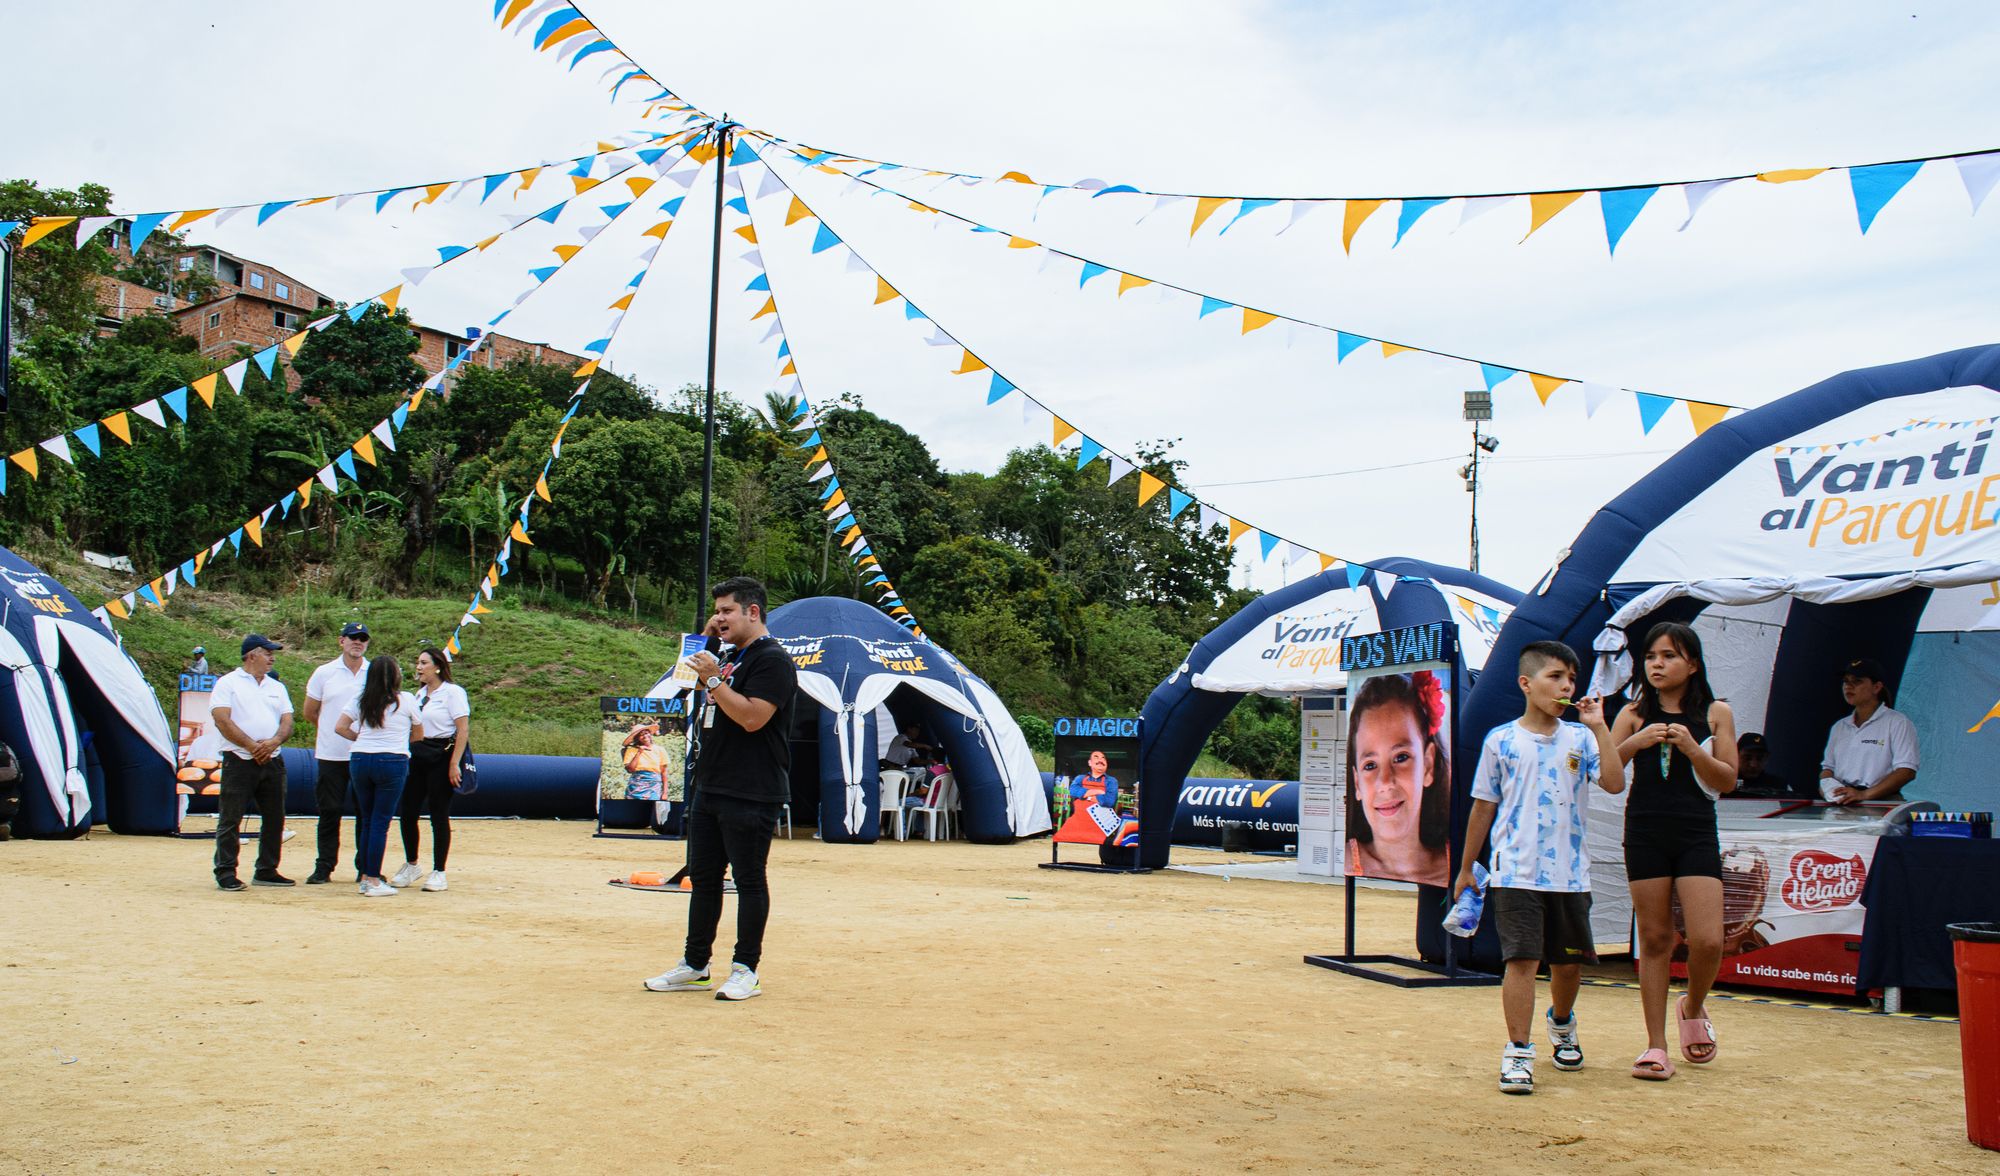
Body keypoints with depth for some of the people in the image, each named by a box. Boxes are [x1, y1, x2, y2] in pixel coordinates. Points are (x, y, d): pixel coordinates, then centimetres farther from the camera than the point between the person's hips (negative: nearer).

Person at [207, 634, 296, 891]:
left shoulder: (277, 687, 18)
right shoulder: (228, 683, 1)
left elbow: (287, 722, 11)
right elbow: (222, 720, -10)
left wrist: (274, 741, -10)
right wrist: (252, 746, -13)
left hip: (272, 761, 6)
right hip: (239, 761, -6)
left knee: (274, 819, 8)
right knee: (230, 819, -3)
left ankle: (267, 871, 17)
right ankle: (225, 872, 4)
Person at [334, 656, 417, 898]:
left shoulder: (359, 700, 9)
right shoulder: (406, 700, 2)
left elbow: (341, 727, 2)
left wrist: (362, 738, 17)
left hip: (359, 760, 4)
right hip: (392, 762, -4)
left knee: (366, 820, 13)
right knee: (380, 822, -2)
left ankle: (365, 876, 17)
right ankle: (373, 881, -2)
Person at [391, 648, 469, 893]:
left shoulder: (452, 692, -8)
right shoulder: (420, 694, 15)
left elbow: (463, 730, -13)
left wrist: (454, 764, -19)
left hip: (442, 756, -7)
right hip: (417, 757, 7)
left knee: (439, 815, -3)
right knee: (408, 812, 7)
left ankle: (438, 873, 6)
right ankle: (411, 866, 24)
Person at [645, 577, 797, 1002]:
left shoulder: (772, 659, -12)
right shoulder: (731, 658, 19)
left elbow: (752, 717, -23)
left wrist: (713, 680, -16)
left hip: (751, 795, -10)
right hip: (710, 789, 10)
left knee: (749, 880, -2)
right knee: (703, 877, 13)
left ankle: (746, 970, 6)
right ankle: (694, 966, 22)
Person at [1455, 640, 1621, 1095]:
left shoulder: (1579, 738, 6)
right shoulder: (1501, 741, 1)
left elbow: (1615, 783, -10)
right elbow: (1483, 807, 6)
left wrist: (1599, 726, -11)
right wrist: (1466, 868, 9)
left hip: (1570, 873, 3)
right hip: (1516, 872, -3)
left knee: (1569, 961, 14)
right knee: (1522, 959, -9)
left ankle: (1562, 1023, 43)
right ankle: (1518, 1055, -3)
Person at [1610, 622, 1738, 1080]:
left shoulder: (1715, 713, 4)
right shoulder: (1635, 713, 5)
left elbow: (1728, 780, -1)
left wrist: (1692, 748, -15)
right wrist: (1637, 742, -18)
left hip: (1697, 835, 0)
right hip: (1645, 834, 1)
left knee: (1708, 941, -10)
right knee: (1655, 939, 4)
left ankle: (1693, 1007, 23)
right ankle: (1656, 1046, 11)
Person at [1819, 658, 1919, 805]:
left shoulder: (1897, 722, 4)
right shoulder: (1839, 727, 24)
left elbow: (1907, 771, -7)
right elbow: (1828, 766, 29)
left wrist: (1864, 795, -17)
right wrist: (1825, 785, 4)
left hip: (1881, 802, -5)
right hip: (1841, 803, 5)